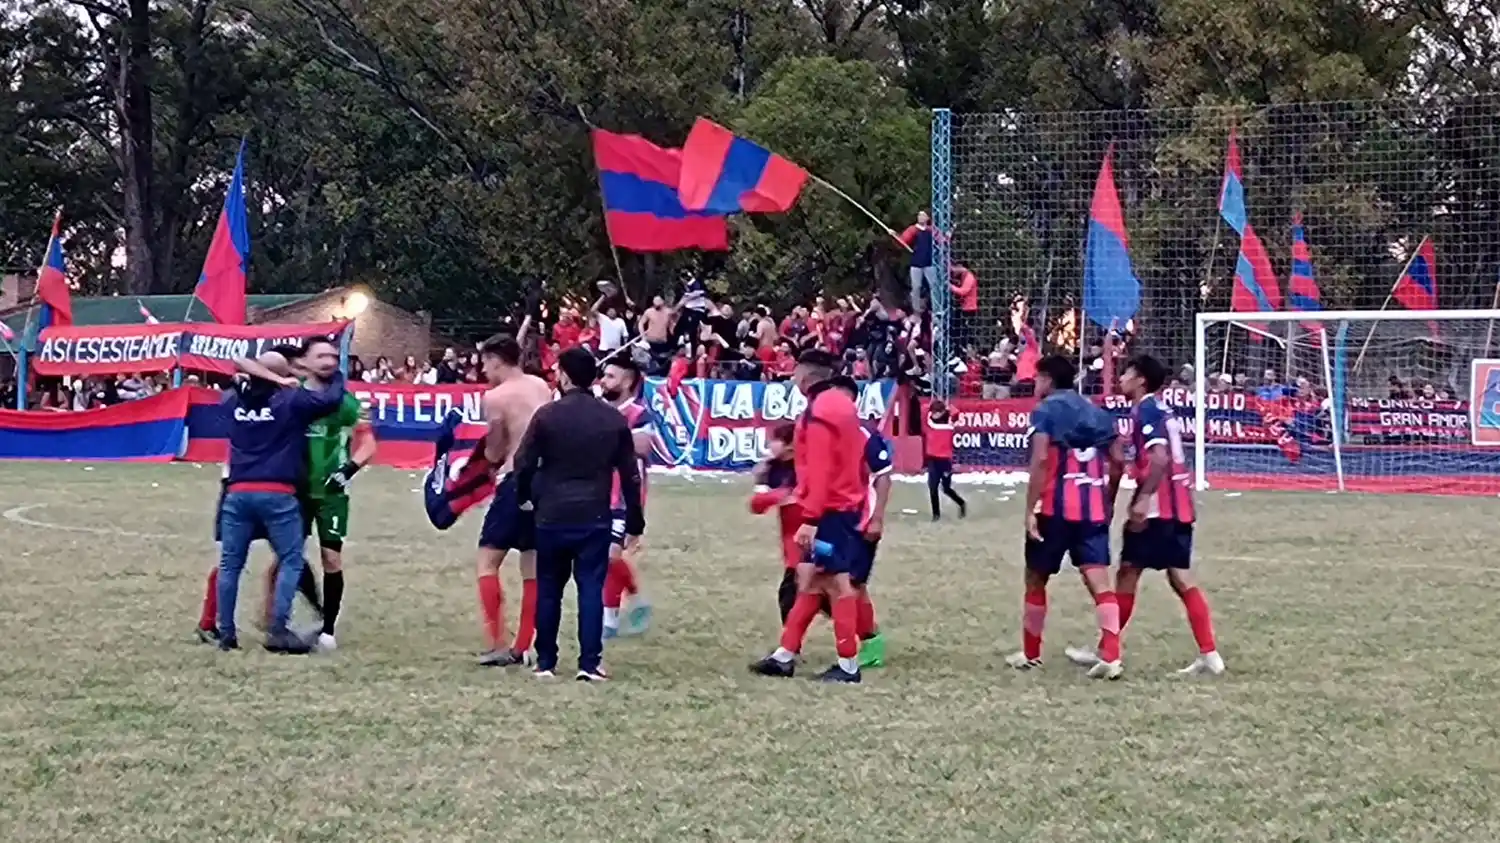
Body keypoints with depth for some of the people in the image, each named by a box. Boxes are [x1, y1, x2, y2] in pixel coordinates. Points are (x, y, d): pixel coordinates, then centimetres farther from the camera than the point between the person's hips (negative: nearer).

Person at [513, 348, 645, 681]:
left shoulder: (547, 415, -5)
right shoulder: (614, 419, 3)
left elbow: (524, 465, -3)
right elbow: (630, 475, 6)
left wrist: (525, 497, 17)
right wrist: (634, 524, 12)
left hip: (552, 516, -1)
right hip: (595, 517, 1)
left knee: (548, 589, 10)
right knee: (591, 589, 3)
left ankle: (545, 662, 14)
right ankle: (590, 663, -3)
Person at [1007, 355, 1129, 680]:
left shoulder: (1045, 411, -3)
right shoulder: (1097, 412, 14)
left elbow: (1040, 461, -14)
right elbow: (1118, 461, 11)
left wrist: (1030, 511, -15)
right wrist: (1107, 502, 22)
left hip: (1055, 509, -4)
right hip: (1094, 510, 4)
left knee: (1036, 579, 13)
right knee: (1099, 581, -4)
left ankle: (1030, 655, 24)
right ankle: (1111, 656, -19)